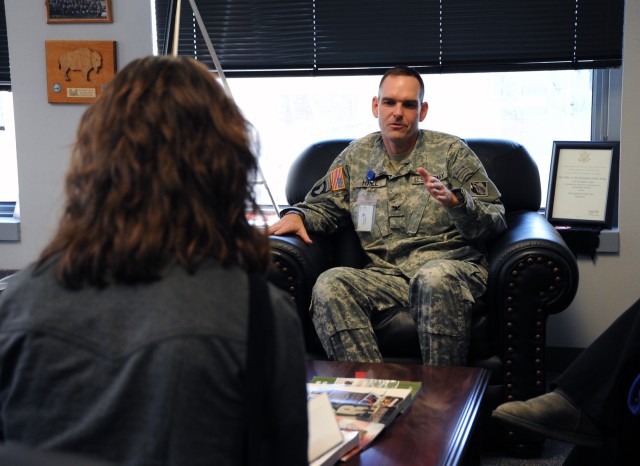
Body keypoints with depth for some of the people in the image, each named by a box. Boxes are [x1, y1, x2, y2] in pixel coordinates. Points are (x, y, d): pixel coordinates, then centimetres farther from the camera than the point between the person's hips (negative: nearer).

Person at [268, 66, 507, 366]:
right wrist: (296, 215, 4)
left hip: (451, 267, -2)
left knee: (435, 277, -39)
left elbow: (494, 221, 5)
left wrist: (454, 200, -15)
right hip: (386, 275, 3)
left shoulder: (451, 151, 10)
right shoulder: (356, 156, 20)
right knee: (329, 284, -28)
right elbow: (323, 206, 27)